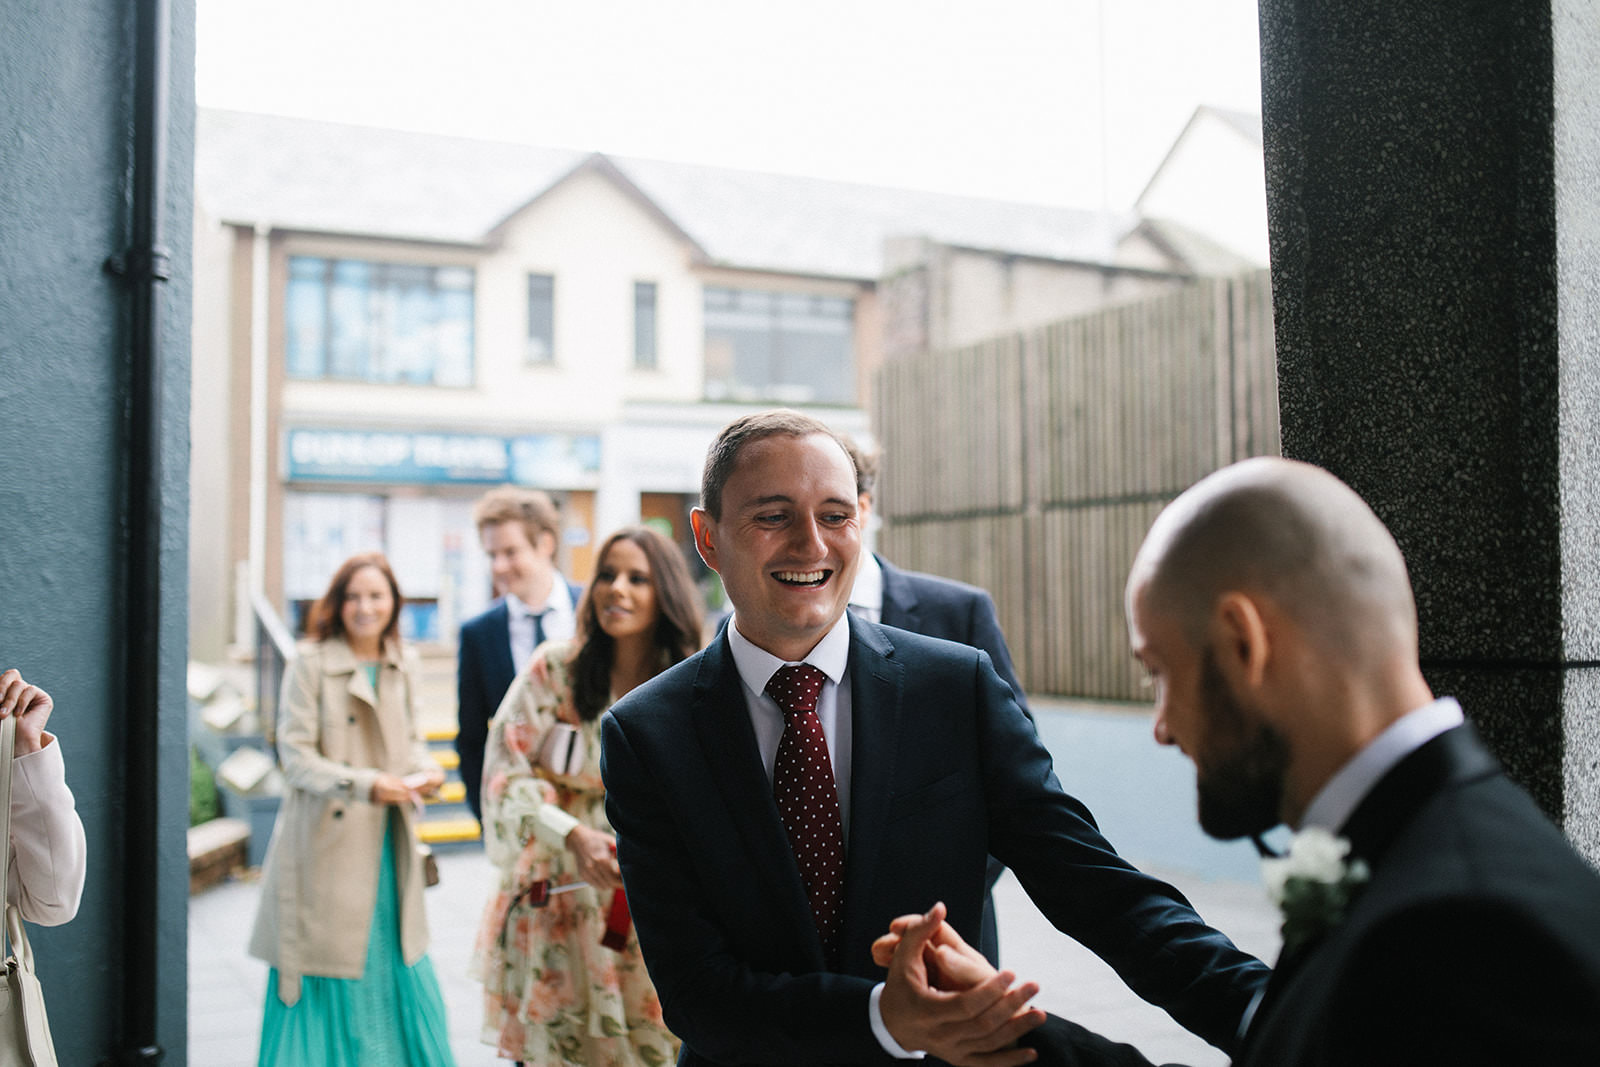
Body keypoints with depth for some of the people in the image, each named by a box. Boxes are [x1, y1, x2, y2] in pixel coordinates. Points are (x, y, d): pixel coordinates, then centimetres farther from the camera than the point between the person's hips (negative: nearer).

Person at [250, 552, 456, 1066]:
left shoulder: (405, 666, 7)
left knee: (395, 973, 11)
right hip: (325, 845, -5)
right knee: (329, 980, 4)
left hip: (387, 846, 5)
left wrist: (425, 768, -6)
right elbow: (296, 755, -13)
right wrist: (364, 784, -26)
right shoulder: (311, 662, -10)